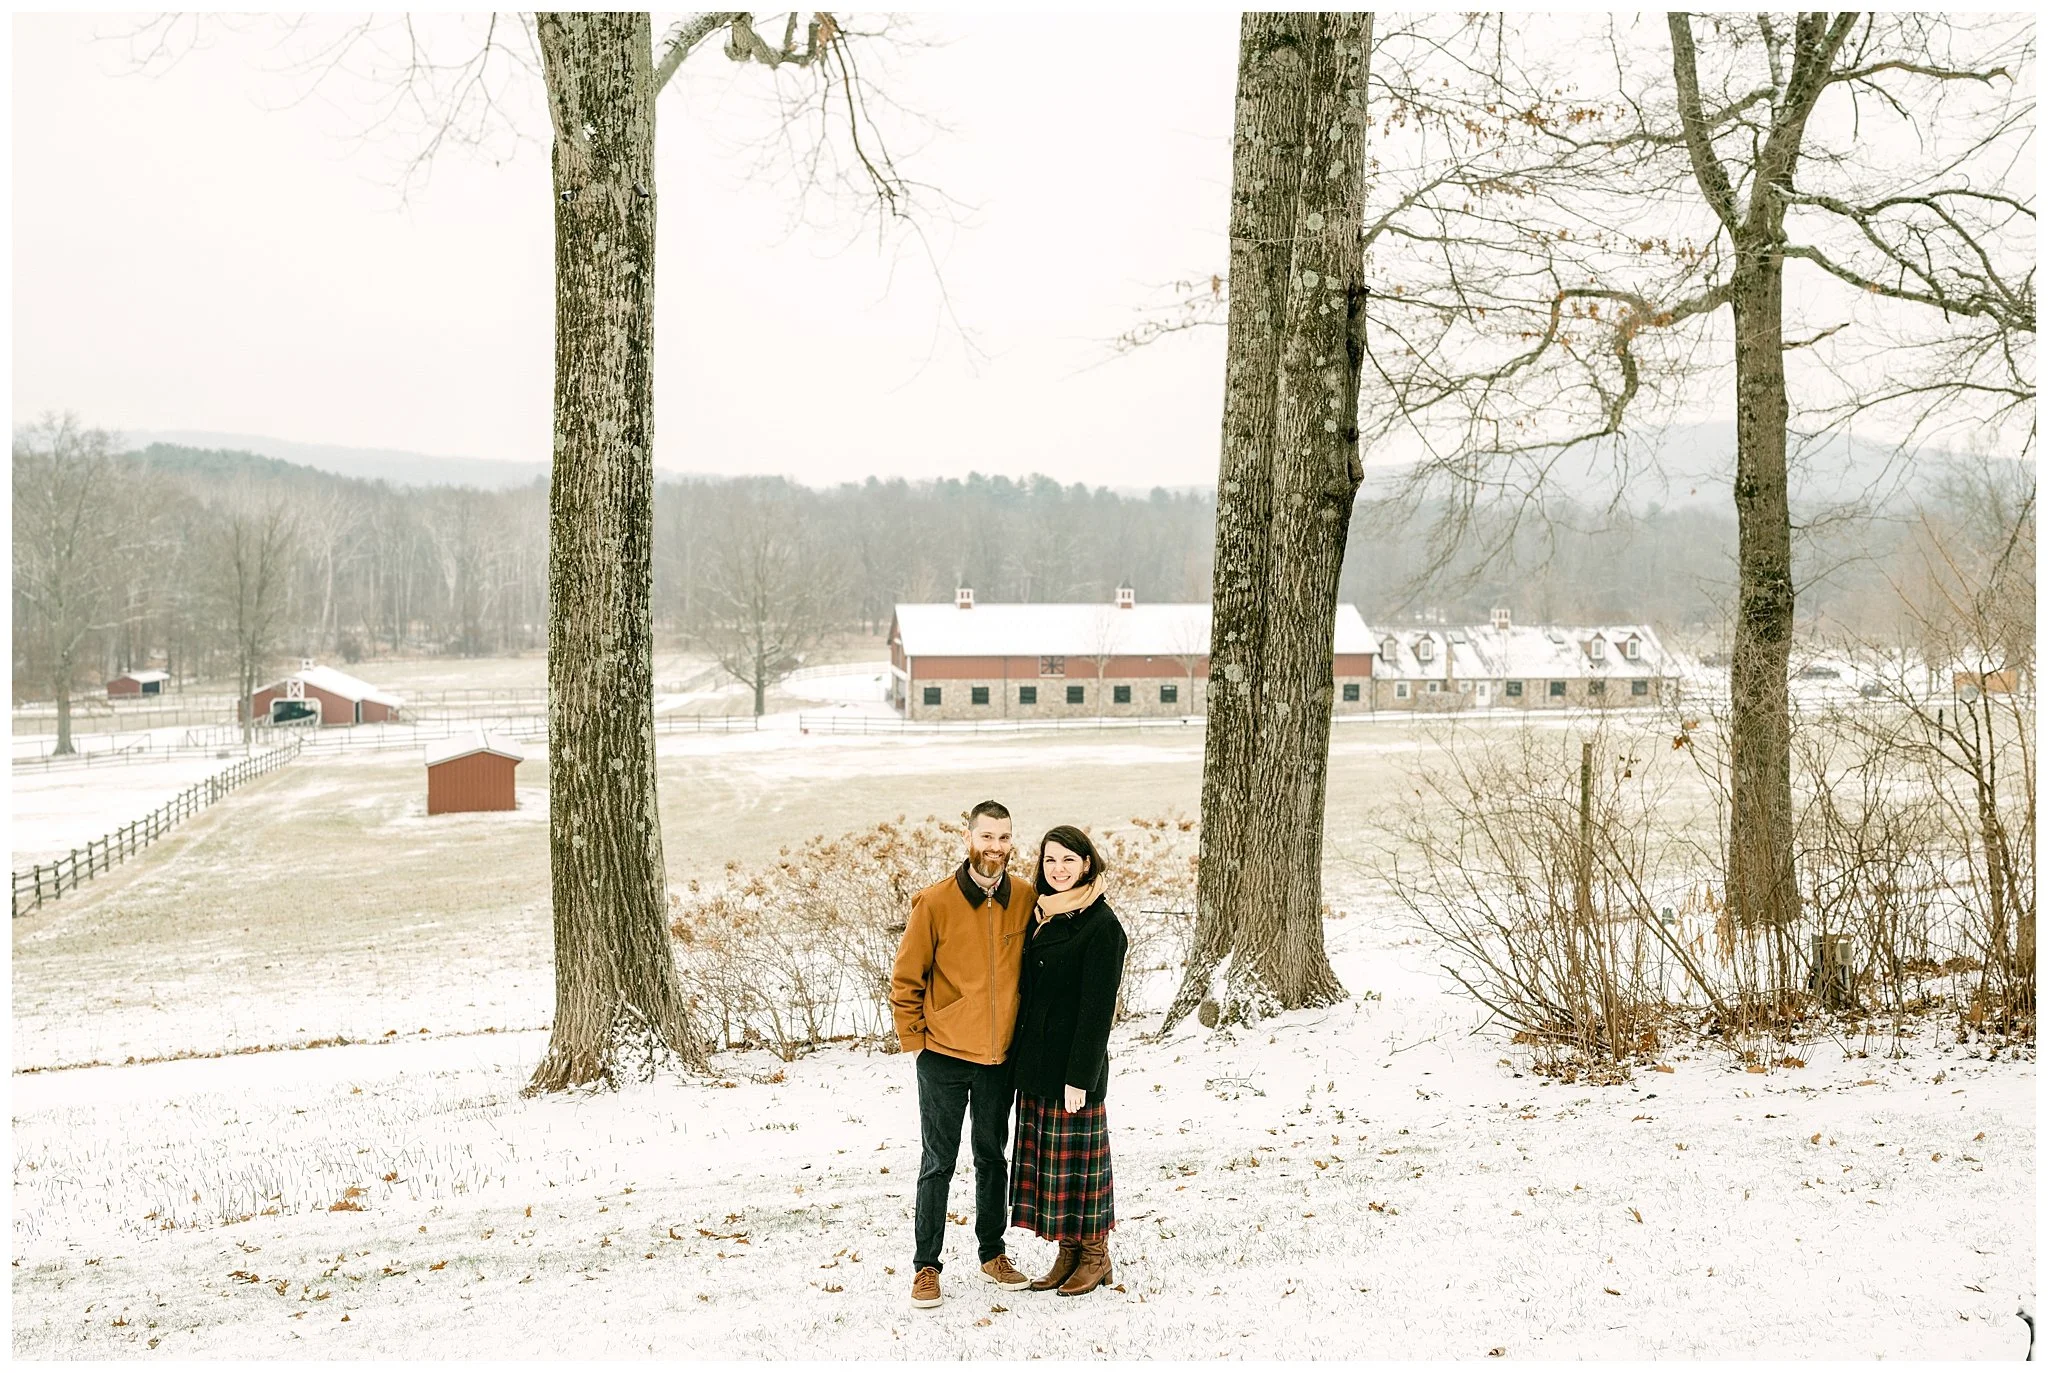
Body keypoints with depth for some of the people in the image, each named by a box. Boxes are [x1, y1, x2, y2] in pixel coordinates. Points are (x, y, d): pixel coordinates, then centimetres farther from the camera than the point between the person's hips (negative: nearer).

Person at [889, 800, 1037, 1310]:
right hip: (944, 1057, -3)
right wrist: (914, 1040, -6)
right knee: (939, 1163, 3)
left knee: (993, 1158, 17)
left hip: (1000, 1057, 3)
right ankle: (926, 1266, 14)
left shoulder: (1027, 900, -2)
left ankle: (993, 1253, 31)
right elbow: (905, 980, -5)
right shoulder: (934, 902, -12)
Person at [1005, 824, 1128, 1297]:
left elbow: (1098, 1006, -15)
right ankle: (1068, 1252, 23)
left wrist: (1080, 1076, -18)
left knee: (1075, 1157, 1)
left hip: (1073, 1066, -8)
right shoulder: (1041, 916, 11)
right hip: (1035, 1063, 8)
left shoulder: (1101, 925, -13)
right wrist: (1021, 1057, 13)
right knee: (1045, 1158, 11)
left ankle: (1096, 1256, 16)